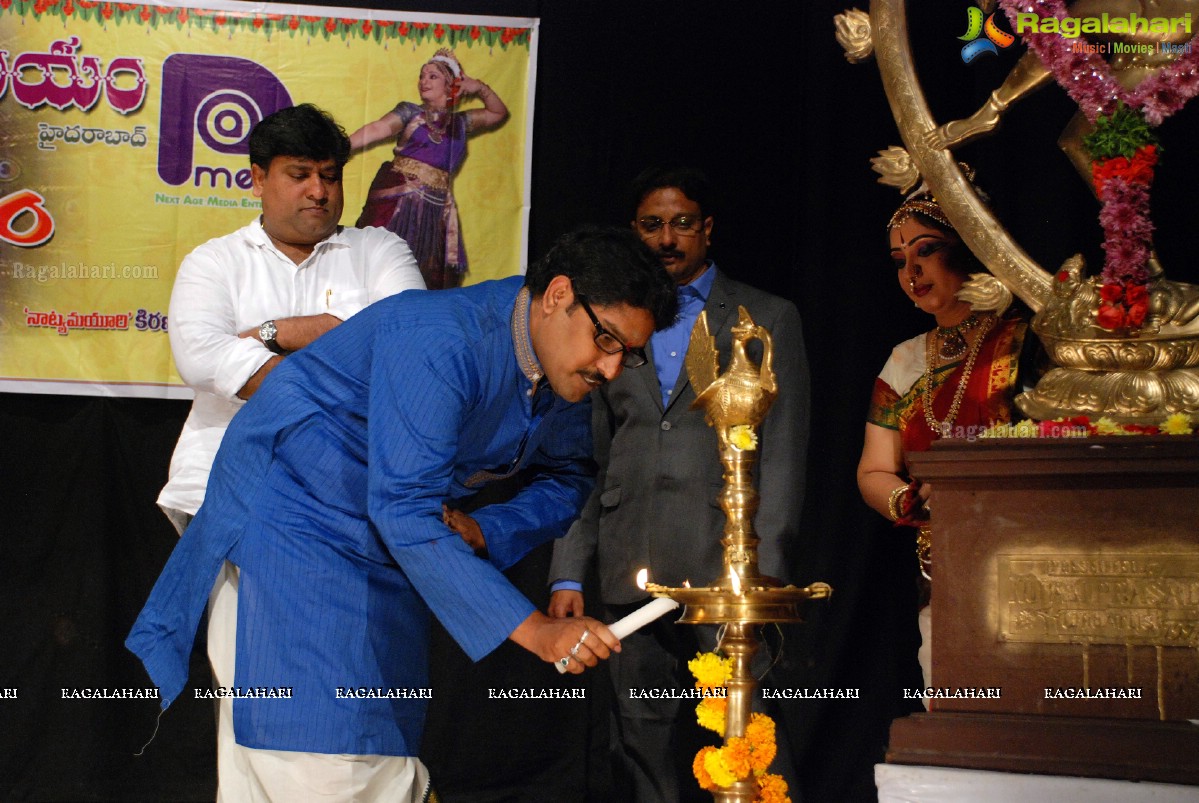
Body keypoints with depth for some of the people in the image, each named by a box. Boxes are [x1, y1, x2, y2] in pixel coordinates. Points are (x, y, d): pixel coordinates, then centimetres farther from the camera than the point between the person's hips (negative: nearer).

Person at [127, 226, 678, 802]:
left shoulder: (563, 387, 1)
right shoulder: (438, 341, -28)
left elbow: (567, 479, 18)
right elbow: (403, 513, -33)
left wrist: (485, 532, -5)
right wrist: (533, 629, -35)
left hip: (384, 560, 8)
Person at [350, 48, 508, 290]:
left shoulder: (460, 123, 20)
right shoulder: (410, 113, 8)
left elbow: (498, 113, 32)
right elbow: (376, 130, -4)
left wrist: (480, 89, 15)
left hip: (436, 206, 4)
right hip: (400, 196, -4)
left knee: (430, 277, -1)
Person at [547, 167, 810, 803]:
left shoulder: (768, 319, 9)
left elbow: (783, 456, 2)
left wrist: (762, 570, -9)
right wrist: (567, 574, 7)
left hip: (727, 565, -3)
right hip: (632, 577, 3)